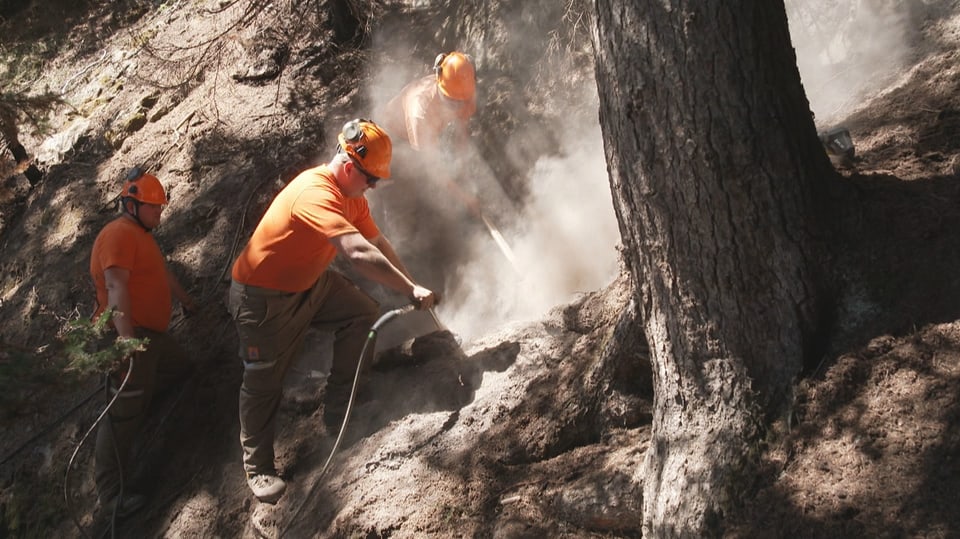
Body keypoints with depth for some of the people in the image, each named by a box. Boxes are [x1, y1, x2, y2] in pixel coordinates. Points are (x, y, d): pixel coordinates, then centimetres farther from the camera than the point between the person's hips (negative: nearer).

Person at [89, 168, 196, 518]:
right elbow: (116, 286, -26)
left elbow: (163, 273, 34)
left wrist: (186, 300, 48)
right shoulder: (119, 234, -14)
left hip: (151, 332, 10)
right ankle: (112, 493, -11)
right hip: (127, 337, -10)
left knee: (180, 370, 22)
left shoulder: (141, 234, 19)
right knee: (126, 412, -12)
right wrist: (127, 338, -36)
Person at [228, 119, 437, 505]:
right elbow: (359, 253, -44)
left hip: (309, 283, 9)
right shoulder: (315, 193, -34)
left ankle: (338, 405, 11)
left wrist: (411, 287, -8)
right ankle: (258, 469, 15)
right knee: (263, 382, 0)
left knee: (363, 314, -1)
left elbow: (379, 243, 1)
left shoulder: (351, 195, -3)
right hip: (263, 298, -9)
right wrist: (411, 290, -41)